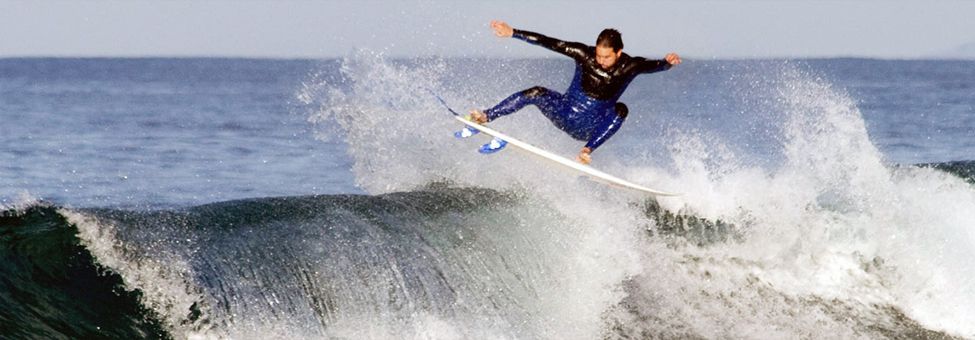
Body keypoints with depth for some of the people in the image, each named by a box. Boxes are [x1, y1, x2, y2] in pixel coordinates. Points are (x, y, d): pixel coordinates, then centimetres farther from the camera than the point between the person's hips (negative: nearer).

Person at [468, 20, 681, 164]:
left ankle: (588, 150, -35)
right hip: (565, 114, 1)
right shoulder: (584, 54, -13)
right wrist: (512, 33, -14)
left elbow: (652, 66, -23)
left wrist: (667, 63, -47)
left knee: (620, 110, -27)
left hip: (590, 129, 0)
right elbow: (549, 43, -12)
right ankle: (485, 118, -17)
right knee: (537, 94, -24)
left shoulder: (629, 67, -12)